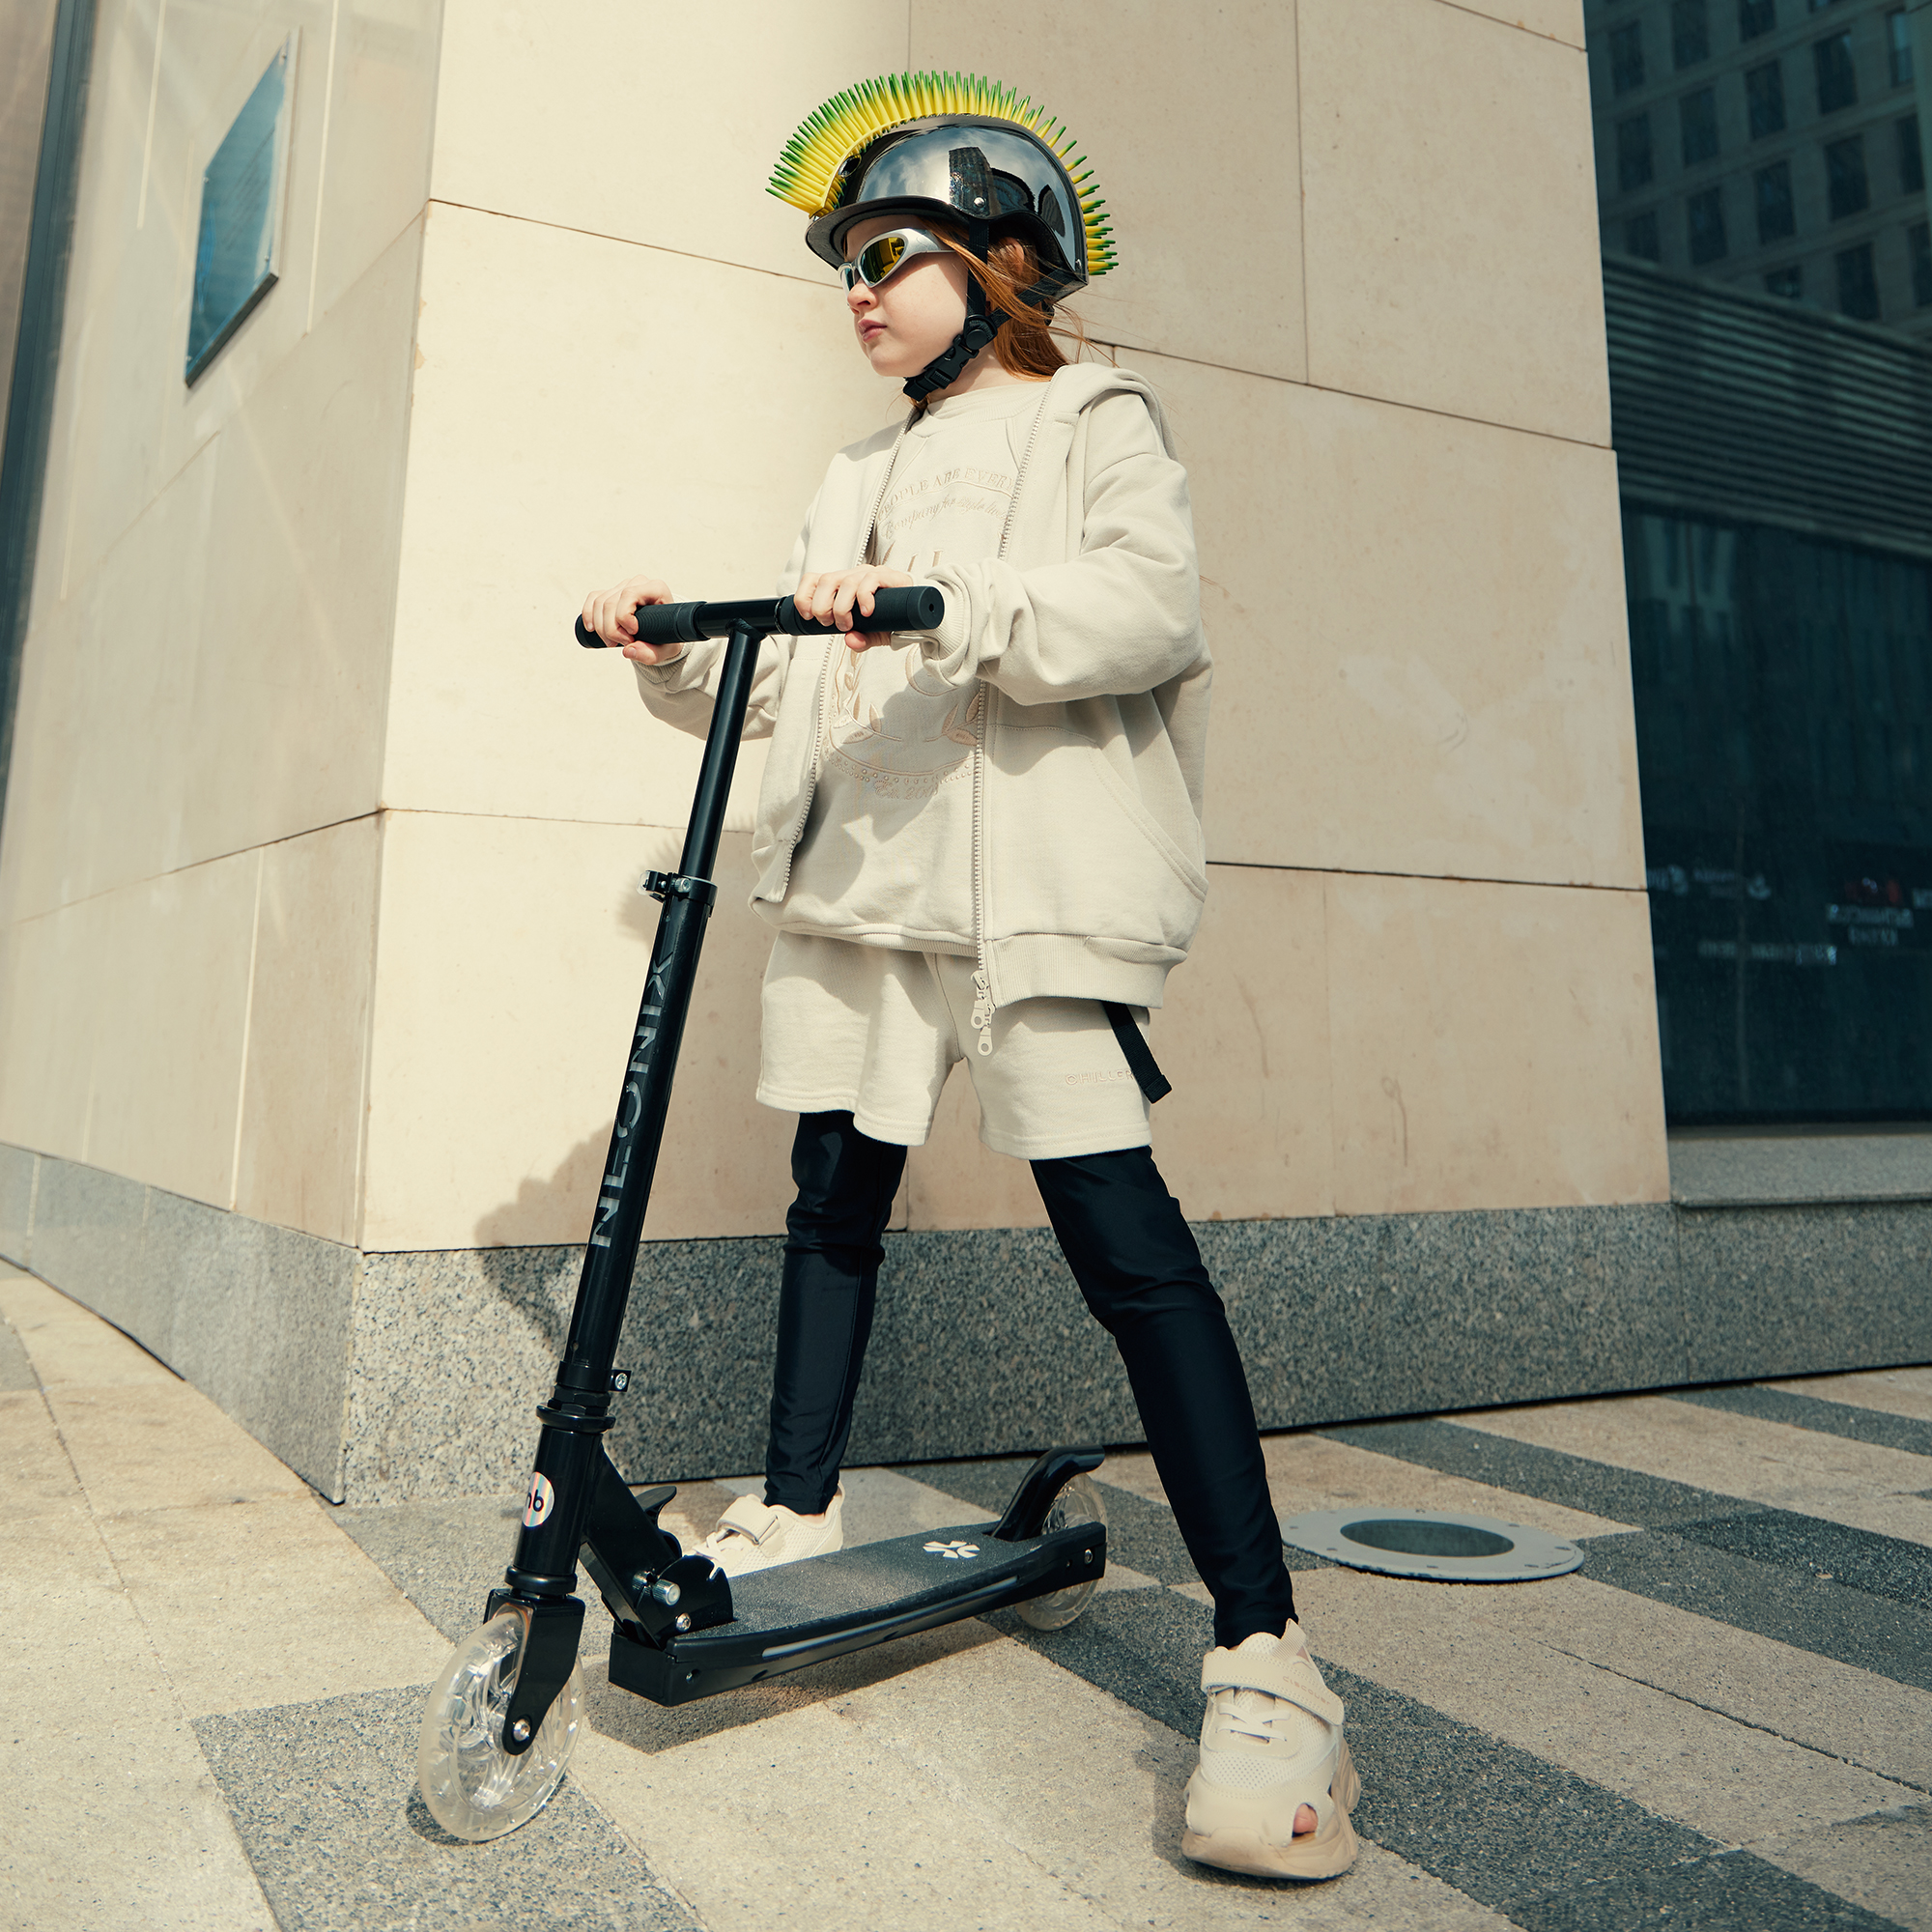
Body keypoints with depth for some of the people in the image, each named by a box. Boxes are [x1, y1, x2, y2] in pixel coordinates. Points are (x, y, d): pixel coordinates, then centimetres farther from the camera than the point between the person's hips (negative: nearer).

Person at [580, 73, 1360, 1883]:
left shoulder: (1095, 421, 7)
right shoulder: (864, 472, 28)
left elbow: (1149, 609, -12)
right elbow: (800, 670, 21)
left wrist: (957, 605, -25)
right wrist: (674, 656, 4)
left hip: (1028, 868, -7)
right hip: (858, 870, 8)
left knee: (1115, 1217, -16)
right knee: (836, 1183, 11)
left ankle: (1263, 1658, -13)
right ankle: (796, 1503, 28)